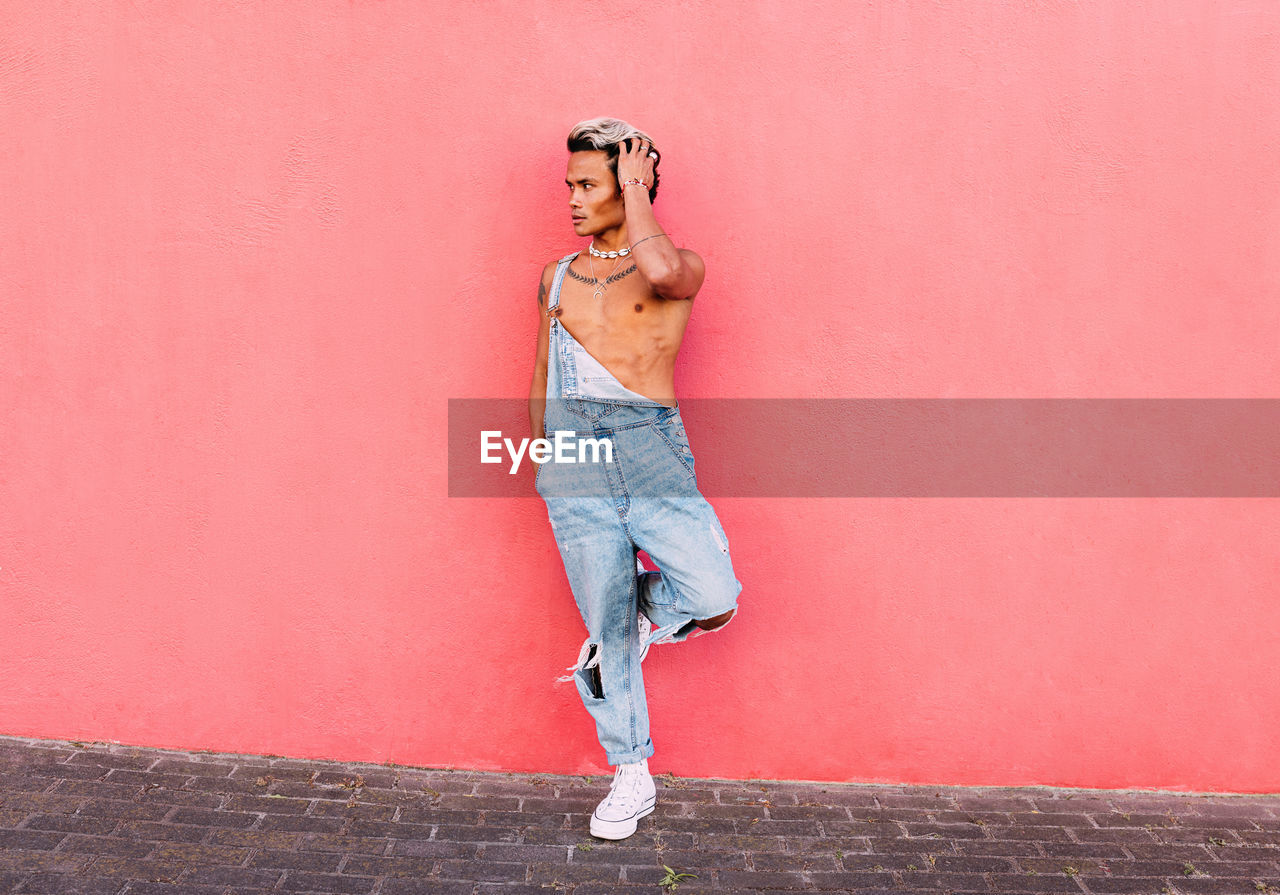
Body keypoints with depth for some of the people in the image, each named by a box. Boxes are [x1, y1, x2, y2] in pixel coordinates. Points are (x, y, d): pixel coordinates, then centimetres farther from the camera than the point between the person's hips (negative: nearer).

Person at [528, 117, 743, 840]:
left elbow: (660, 271, -24)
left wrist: (636, 188, -9)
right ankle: (631, 779, 21)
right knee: (605, 621, 5)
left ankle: (640, 611, 16)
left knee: (713, 598, -19)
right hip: (573, 455, 3)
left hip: (649, 448, -3)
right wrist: (542, 456, 23)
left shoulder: (682, 266, 2)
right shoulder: (558, 277, 17)